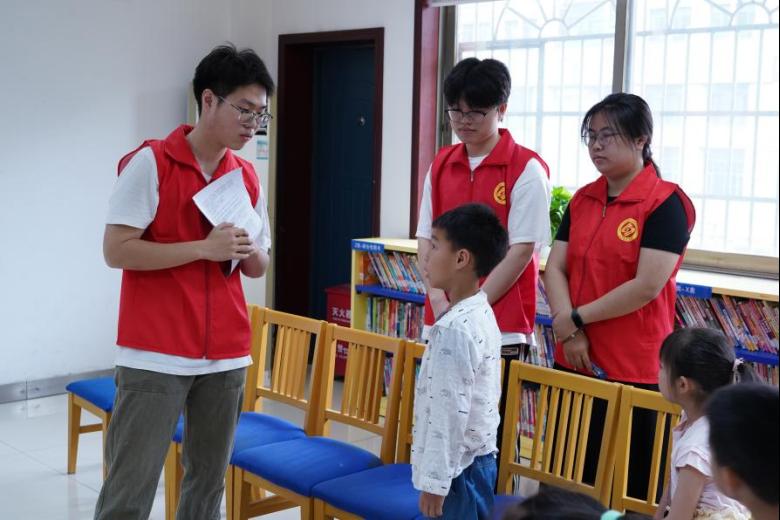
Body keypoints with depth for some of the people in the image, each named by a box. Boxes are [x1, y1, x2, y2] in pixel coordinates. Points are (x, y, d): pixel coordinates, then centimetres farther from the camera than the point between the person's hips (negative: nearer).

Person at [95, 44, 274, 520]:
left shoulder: (248, 177, 9)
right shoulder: (150, 162, -7)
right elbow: (116, 250, -12)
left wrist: (249, 252, -8)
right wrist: (205, 248, -18)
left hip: (227, 355, 5)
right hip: (154, 355, -5)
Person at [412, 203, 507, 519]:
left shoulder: (455, 329, -23)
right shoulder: (481, 315, 7)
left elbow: (450, 412, -23)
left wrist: (434, 481, -18)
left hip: (457, 467, -10)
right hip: (478, 458, 10)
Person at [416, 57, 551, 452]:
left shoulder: (526, 169, -7)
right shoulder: (441, 165, 10)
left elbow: (522, 250, -10)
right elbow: (426, 239, 10)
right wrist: (441, 302, -4)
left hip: (501, 326, -5)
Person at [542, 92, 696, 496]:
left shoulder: (666, 202, -9)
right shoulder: (582, 200, 11)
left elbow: (647, 286, -17)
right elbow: (554, 268, 5)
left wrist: (578, 318, -11)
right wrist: (569, 332, -9)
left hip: (633, 370, -6)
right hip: (573, 361, 6)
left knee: (623, 492, 3)